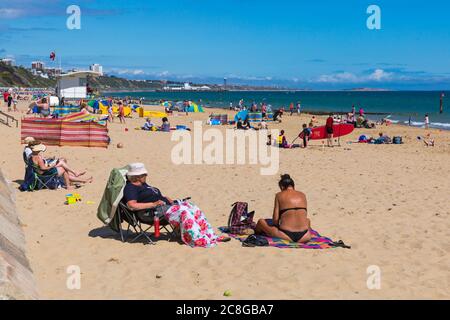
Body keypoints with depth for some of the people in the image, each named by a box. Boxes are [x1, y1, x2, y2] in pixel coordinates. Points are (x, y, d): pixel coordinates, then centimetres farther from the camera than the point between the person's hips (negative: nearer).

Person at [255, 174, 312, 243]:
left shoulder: (279, 195, 5)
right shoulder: (302, 195, 14)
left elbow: (275, 219, 2)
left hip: (286, 236, -3)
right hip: (303, 238, 3)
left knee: (261, 221, 19)